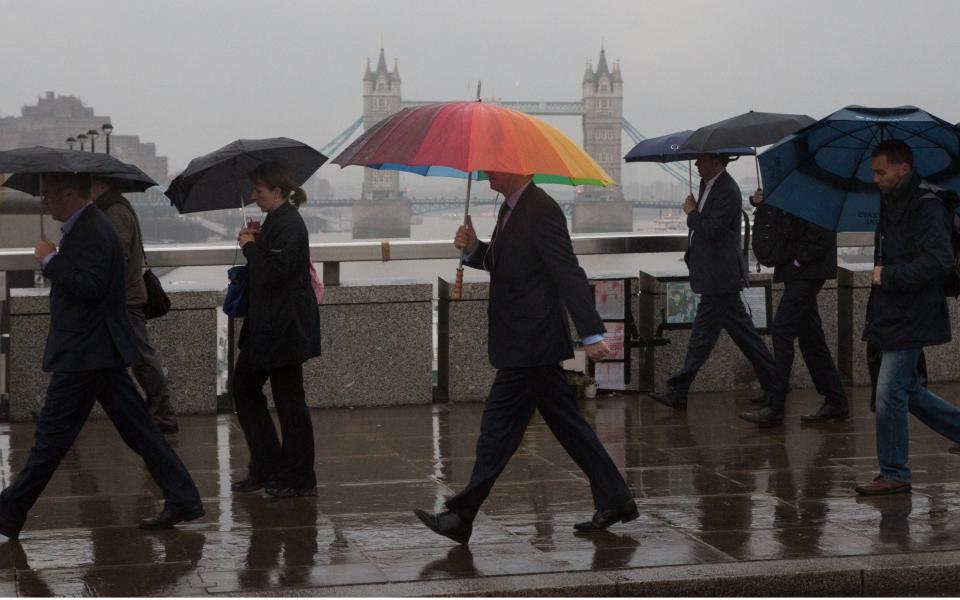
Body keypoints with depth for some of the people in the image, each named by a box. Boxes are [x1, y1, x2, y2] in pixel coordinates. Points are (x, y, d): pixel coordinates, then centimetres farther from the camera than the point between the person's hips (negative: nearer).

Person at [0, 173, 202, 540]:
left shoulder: (90, 232, -17)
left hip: (83, 355, -11)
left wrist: (50, 260, -19)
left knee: (51, 436, -3)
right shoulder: (88, 227, 16)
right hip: (102, 351, 11)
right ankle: (181, 499, 8)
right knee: (137, 429, 9)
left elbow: (90, 286, -27)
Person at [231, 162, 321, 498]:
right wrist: (253, 244, 5)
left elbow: (274, 272, -25)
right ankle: (265, 469, 19)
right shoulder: (276, 221, 14)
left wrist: (250, 247, -12)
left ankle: (299, 480, 8)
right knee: (244, 387, 13)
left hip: (284, 327, -11)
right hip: (267, 325, 11)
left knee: (289, 400, -2)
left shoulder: (288, 224, -17)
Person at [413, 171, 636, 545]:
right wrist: (473, 248, 5)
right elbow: (501, 263, 24)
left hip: (530, 343, -10)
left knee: (498, 427, -5)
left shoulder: (542, 210, -16)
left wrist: (591, 335, -24)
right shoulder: (511, 209, 14)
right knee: (567, 426, 13)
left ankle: (461, 518, -1)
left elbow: (569, 274, -20)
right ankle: (615, 501, 20)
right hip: (530, 345, 10)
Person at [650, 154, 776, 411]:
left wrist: (691, 212, -9)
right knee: (742, 332, 13)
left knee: (702, 336, -6)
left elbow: (710, 229, -23)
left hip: (719, 278, -10)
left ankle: (679, 393, -3)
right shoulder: (707, 184, 13)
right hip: (720, 276, 10)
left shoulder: (728, 191, -17)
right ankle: (772, 384, 19)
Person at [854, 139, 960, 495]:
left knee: (890, 393, -6)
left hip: (910, 319, -10)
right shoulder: (892, 203, 14)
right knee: (909, 392, 15)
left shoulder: (926, 207, -15)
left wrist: (888, 276, -21)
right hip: (892, 315, 10)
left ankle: (894, 475, 3)